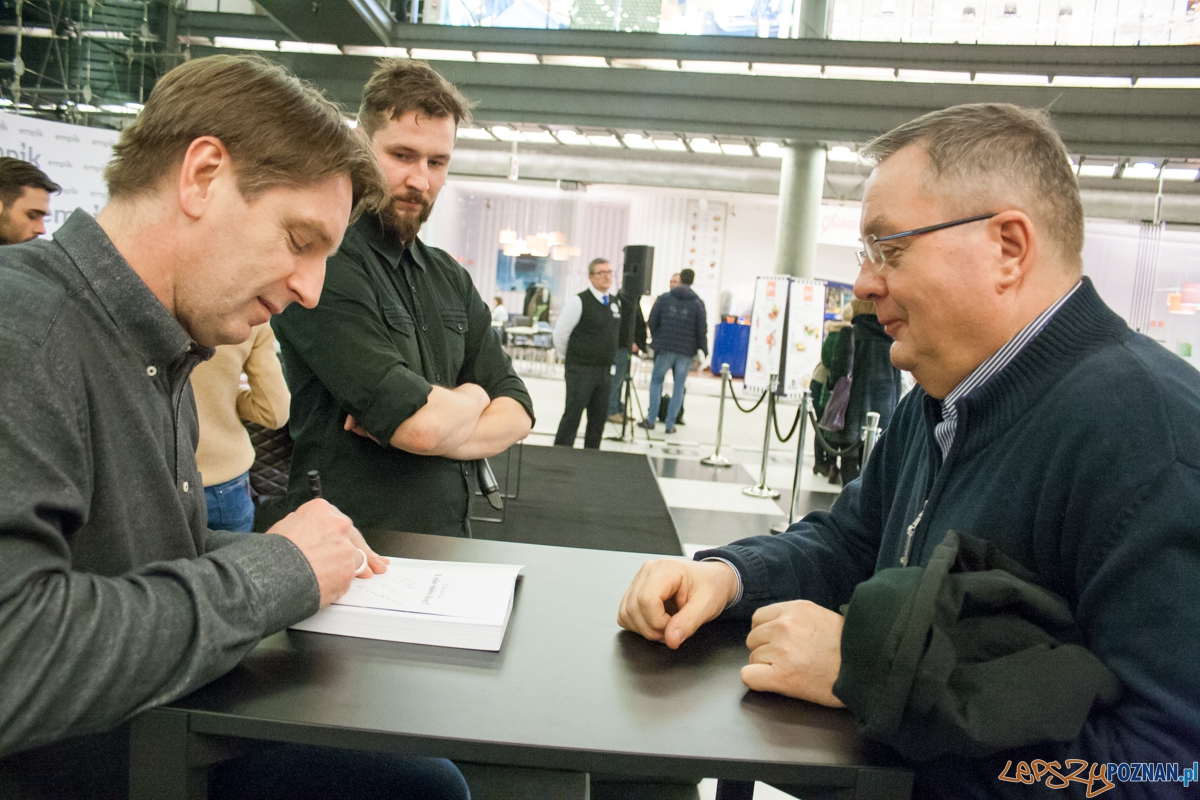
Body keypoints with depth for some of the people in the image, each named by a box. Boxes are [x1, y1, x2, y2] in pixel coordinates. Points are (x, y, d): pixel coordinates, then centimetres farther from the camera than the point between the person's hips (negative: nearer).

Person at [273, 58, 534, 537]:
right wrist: (471, 397, 0)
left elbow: (517, 412, 4)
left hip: (449, 540, 5)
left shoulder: (450, 277, 10)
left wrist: (440, 422, -14)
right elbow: (421, 424, -21)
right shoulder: (325, 265, -14)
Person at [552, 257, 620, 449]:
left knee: (599, 418, 11)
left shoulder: (615, 303, 9)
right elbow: (560, 334, -7)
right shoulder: (578, 301, -11)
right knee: (572, 416, -4)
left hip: (605, 370, 6)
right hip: (581, 370, -6)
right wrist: (572, 357, 6)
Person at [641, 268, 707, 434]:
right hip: (687, 351, 0)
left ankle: (651, 420, 8)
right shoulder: (698, 303, -1)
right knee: (679, 386, 7)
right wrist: (703, 350, 5)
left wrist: (655, 339, 16)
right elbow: (702, 330, -3)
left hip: (665, 348, 0)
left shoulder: (664, 298, 0)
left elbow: (652, 321, 0)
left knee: (656, 380, 14)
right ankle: (670, 423, 6)